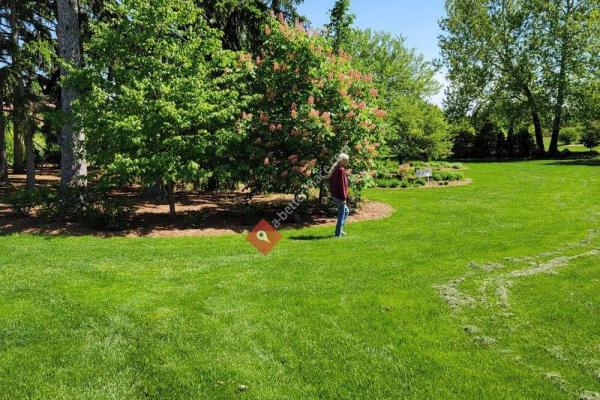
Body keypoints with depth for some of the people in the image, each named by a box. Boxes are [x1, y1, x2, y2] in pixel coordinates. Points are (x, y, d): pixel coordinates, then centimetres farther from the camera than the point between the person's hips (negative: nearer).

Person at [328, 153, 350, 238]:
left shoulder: (335, 169, 11)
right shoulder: (341, 170, -18)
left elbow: (331, 182, 16)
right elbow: (341, 184, -21)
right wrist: (344, 198, -18)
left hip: (335, 195, 10)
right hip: (339, 196, -10)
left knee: (346, 211, 23)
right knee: (341, 214, 0)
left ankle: (340, 230, 24)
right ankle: (338, 234, 7)